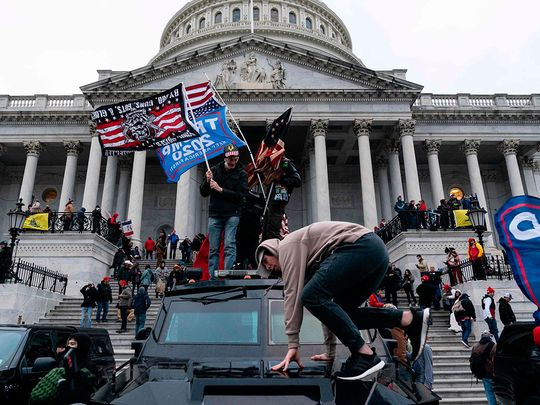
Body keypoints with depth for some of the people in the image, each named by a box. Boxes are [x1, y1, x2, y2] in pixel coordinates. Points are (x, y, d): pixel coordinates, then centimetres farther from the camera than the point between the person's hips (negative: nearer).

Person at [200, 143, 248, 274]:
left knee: (229, 246, -11)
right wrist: (207, 182, -10)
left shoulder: (241, 173, 1)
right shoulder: (215, 170, 8)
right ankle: (212, 277, 9)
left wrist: (221, 189, -14)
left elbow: (241, 195, -9)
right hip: (215, 215, 3)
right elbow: (203, 193, 9)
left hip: (232, 215, -2)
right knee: (213, 248, 3)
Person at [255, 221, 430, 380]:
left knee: (312, 296, -12)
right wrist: (330, 351, 32)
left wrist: (293, 345, -3)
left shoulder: (287, 246, 6)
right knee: (341, 312, 15)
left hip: (361, 246, -10)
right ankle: (411, 319, 8)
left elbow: (293, 294, -4)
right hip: (376, 251, 10)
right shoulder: (309, 262, 31)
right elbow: (327, 303, 31)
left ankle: (365, 355, -11)